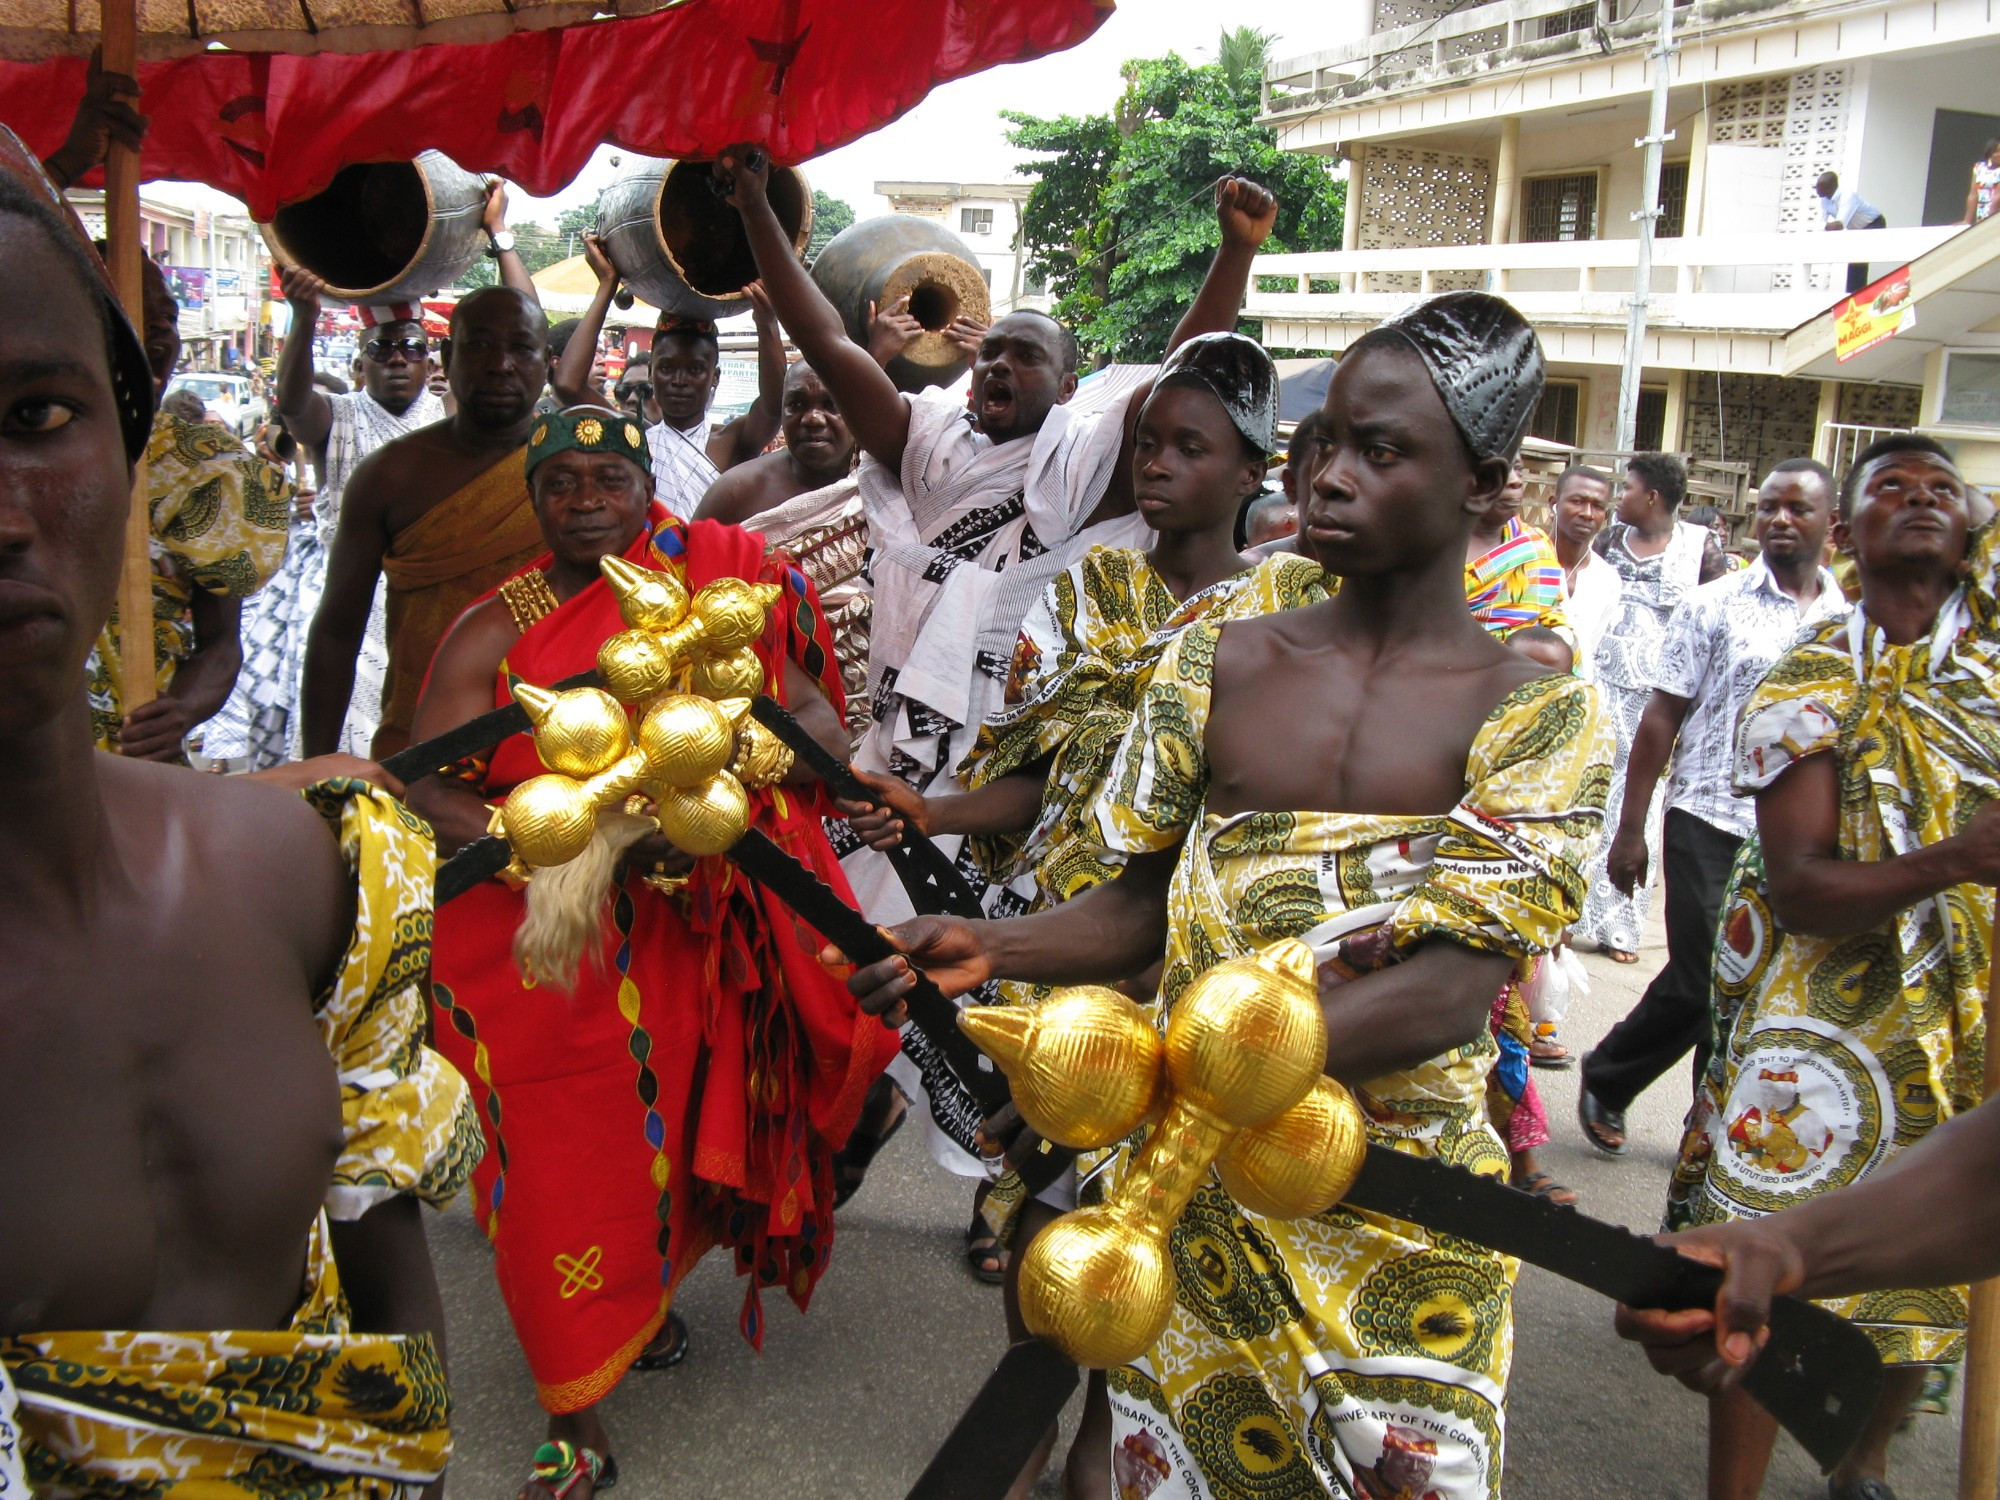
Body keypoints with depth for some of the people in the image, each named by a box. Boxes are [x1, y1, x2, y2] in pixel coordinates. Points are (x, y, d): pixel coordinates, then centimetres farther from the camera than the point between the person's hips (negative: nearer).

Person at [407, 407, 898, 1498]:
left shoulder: (716, 579, 1)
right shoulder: (493, 632, -4)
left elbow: (818, 722, -4)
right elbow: (426, 796, -13)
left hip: (682, 931, 2)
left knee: (667, 1125, 15)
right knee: (565, 1161, 3)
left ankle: (647, 1297, 45)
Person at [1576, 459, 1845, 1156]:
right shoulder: (1714, 606, -2)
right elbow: (1661, 719, -3)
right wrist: (1629, 829, -6)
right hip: (1711, 826, -3)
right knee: (1700, 983, -4)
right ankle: (1606, 1079, 21)